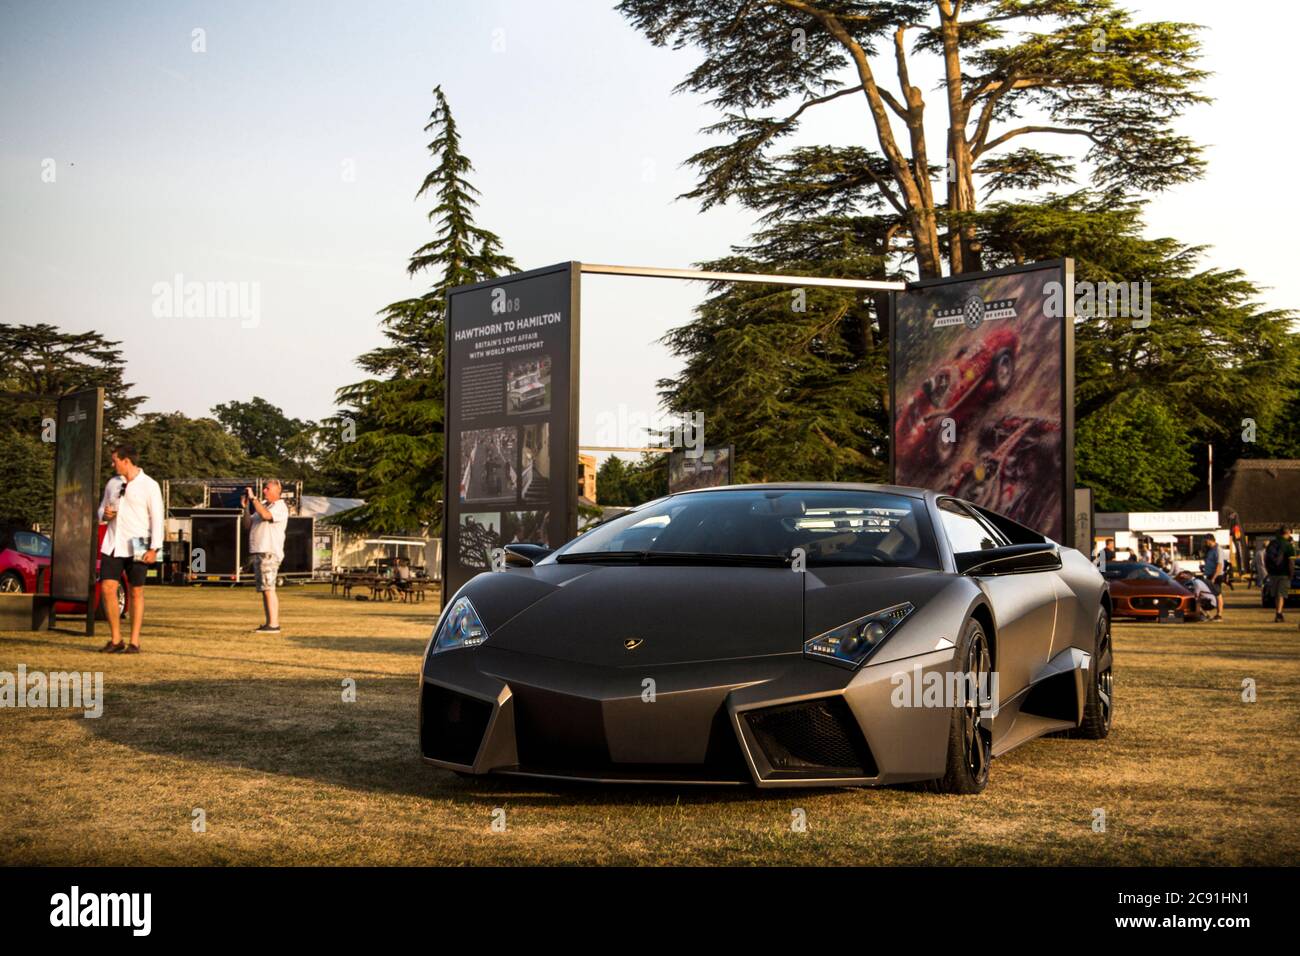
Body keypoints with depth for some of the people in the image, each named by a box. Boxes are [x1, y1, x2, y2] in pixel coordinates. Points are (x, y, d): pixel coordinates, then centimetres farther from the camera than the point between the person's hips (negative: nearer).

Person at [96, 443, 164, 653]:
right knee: (107, 588, -3)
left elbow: (157, 518, -7)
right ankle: (115, 639, 7)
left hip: (136, 547, -5)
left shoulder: (149, 486, -5)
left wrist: (154, 548, -14)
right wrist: (105, 514, -3)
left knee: (136, 592, 1)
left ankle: (134, 642, 7)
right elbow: (101, 508, 23)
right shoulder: (112, 483, 12)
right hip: (112, 544, 5)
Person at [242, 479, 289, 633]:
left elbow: (265, 515, -26)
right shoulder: (262, 505, 21)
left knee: (268, 588, -14)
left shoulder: (280, 507, -6)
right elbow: (248, 524, 20)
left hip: (270, 553, -9)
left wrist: (253, 498, -17)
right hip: (258, 552, 9)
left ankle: (274, 625, -16)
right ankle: (269, 623, 12)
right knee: (263, 589, 9)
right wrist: (245, 507, 7)